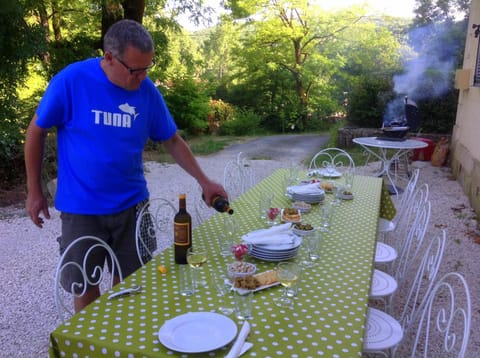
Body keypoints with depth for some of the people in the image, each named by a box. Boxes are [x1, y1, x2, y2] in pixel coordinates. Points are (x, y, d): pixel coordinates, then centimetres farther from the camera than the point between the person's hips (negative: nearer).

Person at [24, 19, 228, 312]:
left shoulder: (147, 90, -5)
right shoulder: (71, 81, -14)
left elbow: (172, 140, 5)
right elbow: (37, 132, -3)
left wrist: (204, 181, -2)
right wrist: (34, 191, 0)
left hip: (131, 204, 3)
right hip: (81, 208, -2)